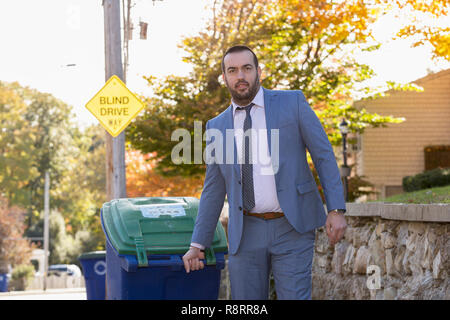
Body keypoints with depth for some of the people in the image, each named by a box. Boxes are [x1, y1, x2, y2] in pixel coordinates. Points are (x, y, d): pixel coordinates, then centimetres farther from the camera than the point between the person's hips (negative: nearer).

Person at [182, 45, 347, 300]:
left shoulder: (292, 102, 0)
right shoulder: (218, 126, 9)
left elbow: (324, 155, -1)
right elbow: (214, 189, 14)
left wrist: (337, 210, -9)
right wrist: (198, 245, 11)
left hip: (292, 228, -3)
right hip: (247, 232, 3)